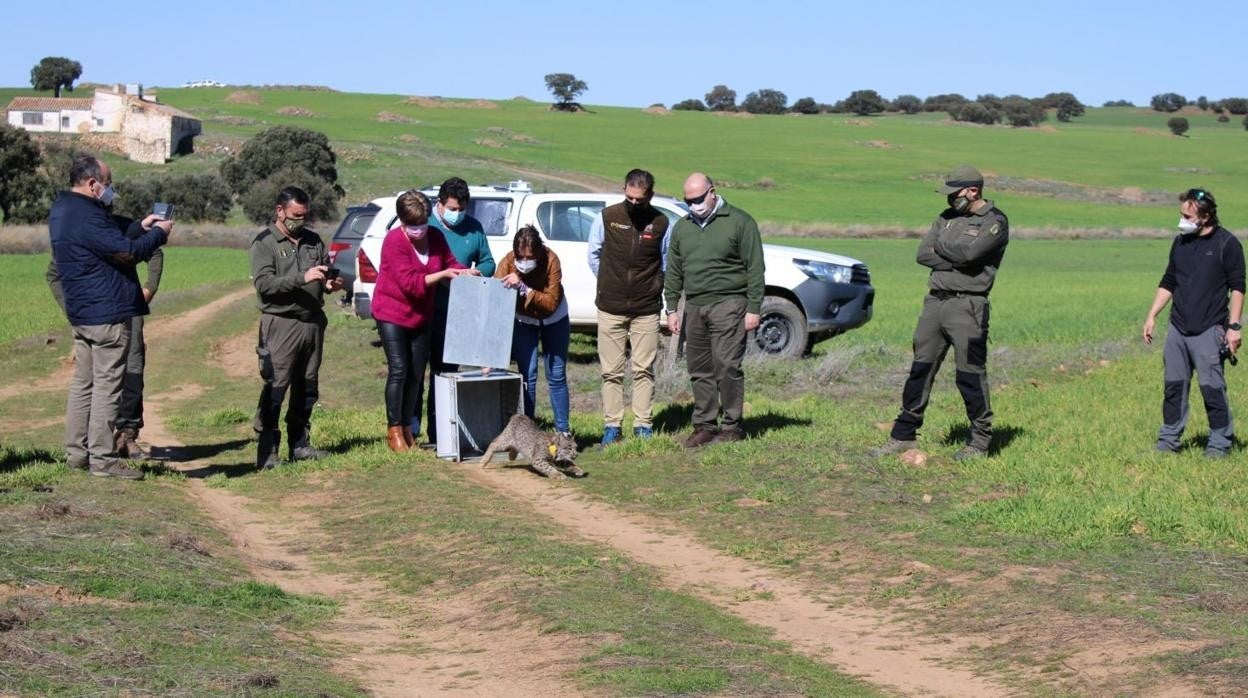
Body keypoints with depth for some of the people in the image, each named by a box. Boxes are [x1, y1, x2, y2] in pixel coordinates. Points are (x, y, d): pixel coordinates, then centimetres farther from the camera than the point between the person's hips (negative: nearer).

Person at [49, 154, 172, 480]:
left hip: (80, 314, 10)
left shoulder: (61, 209, 13)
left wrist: (140, 228, 15)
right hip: (107, 313, -10)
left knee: (83, 383, 15)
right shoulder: (86, 216, -20)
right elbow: (126, 252, -20)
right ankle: (102, 458, -4)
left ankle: (76, 452, 19)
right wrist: (158, 233, -6)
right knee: (107, 386, -6)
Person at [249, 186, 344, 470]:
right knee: (275, 388, -8)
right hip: (281, 324, -6)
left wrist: (330, 283, 3)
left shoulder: (313, 241, 16)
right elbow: (263, 284, -14)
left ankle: (300, 444, 18)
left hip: (313, 322, 6)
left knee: (307, 388, 10)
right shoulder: (264, 243, -2)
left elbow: (326, 272, 27)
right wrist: (303, 278, -21)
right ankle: (267, 451, -7)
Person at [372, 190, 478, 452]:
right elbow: (410, 282, -24)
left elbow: (450, 263, 10)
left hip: (421, 315, 6)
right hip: (392, 313, -6)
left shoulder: (435, 237, -1)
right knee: (398, 370, -11)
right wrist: (443, 274, -29)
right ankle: (394, 430, -3)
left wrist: (465, 272, -12)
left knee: (417, 373, 7)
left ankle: (407, 427, 17)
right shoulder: (394, 241, -19)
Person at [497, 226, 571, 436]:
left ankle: (563, 429, 14)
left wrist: (523, 288, -50)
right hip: (524, 321, 0)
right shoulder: (507, 263, -30)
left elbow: (551, 303, -35)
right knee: (528, 376, -7)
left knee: (557, 376, 4)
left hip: (554, 320, 0)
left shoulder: (551, 260, -31)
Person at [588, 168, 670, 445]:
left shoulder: (661, 223, 0)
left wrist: (654, 288, 10)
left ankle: (643, 425, 9)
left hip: (646, 310, 0)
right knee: (611, 371, 3)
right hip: (610, 308, 0)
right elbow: (594, 255, 12)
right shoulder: (607, 217, -1)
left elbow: (667, 263, 13)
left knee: (644, 370, 2)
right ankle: (611, 425, 9)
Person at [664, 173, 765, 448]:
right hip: (694, 306, 6)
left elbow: (755, 268, -4)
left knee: (727, 367, -10)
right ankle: (704, 425, 12)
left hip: (728, 304, -5)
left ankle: (731, 426, -2)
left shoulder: (739, 222, -2)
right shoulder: (682, 227, 15)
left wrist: (753, 309, -9)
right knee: (699, 370, 6)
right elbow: (673, 271, 19)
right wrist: (671, 309, 12)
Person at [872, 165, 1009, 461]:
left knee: (970, 375, -3)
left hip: (967, 306, -6)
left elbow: (969, 252, -21)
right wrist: (957, 260, -9)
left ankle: (980, 439, 9)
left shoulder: (995, 221, -4)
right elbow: (923, 254, 4)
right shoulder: (947, 217, 15)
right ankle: (904, 434, 13)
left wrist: (942, 245, -2)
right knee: (920, 370, 7)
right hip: (935, 302, 6)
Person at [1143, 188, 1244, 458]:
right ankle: (1168, 441, 16)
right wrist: (1152, 316, 13)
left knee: (1212, 387, -5)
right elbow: (1168, 283, 19)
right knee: (1174, 386, 8)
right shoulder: (1180, 242, 12)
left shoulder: (1227, 244, -6)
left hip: (1209, 330, -6)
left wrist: (1234, 326, -12)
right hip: (1177, 329, 6)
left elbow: (1237, 288, -6)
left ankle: (1220, 443, 5)